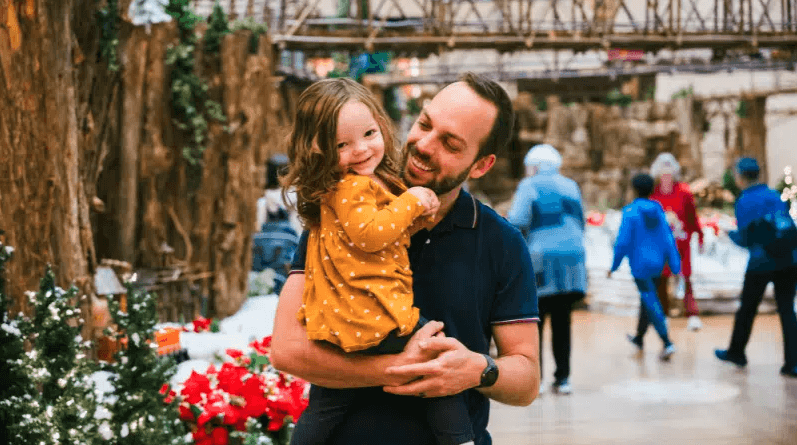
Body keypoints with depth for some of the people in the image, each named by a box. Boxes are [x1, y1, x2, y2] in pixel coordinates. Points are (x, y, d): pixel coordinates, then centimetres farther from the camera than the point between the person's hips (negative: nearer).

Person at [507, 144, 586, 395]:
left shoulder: (529, 186, 0)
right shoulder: (571, 186, 16)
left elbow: (518, 221, -10)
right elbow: (580, 224, 19)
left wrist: (507, 218, 11)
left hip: (543, 259, -5)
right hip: (572, 257, 5)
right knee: (561, 320, 9)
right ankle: (563, 378, 8)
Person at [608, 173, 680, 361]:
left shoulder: (631, 212, -12)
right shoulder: (658, 210, 3)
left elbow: (623, 241, -13)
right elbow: (668, 238, 2)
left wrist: (614, 266, -3)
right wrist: (675, 265, 4)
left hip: (640, 266, -6)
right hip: (657, 264, 6)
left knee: (651, 303, -6)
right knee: (648, 300, 19)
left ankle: (667, 343, -15)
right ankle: (639, 338, 34)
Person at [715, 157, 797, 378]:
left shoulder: (745, 202, -7)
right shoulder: (774, 195, 7)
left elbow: (745, 240, -8)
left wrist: (730, 232, 10)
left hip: (762, 263, -4)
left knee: (747, 308, 14)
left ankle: (736, 352, 30)